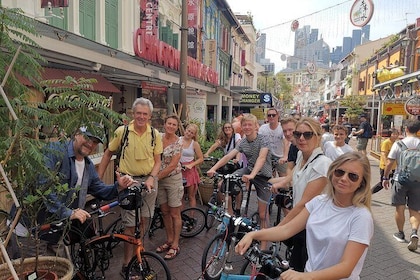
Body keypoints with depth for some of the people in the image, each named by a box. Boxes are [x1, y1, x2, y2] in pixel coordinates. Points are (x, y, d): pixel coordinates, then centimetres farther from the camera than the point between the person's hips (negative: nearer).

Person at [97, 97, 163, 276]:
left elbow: (157, 161, 3)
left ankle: (137, 257, 33)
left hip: (149, 180, 3)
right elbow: (108, 154, 3)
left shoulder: (155, 134, -2)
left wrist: (151, 178, -14)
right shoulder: (122, 131, -8)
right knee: (130, 225, -2)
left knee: (143, 221, 14)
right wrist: (98, 179, 2)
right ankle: (126, 264, 16)